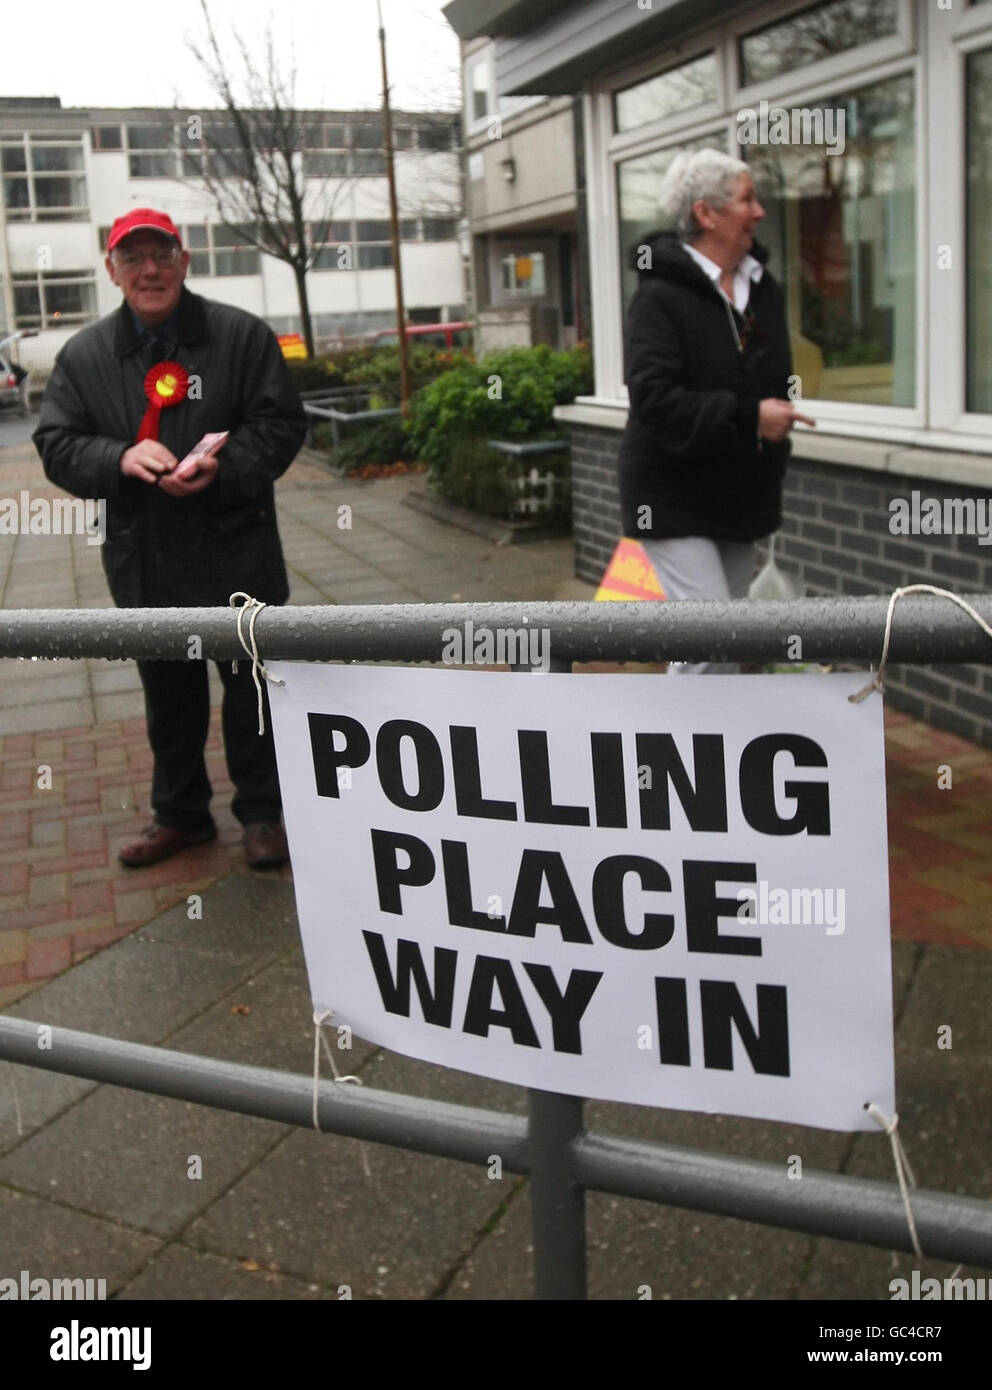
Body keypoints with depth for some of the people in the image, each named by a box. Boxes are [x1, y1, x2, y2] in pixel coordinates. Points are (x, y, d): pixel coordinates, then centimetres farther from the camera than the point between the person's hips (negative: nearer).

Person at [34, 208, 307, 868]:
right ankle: (181, 813, 33)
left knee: (250, 687, 8)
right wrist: (119, 458, -18)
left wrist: (225, 466, -22)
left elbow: (281, 423, -6)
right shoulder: (83, 354, 5)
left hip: (236, 554, -2)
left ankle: (262, 813, 25)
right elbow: (56, 444, 2)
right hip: (143, 561, 3)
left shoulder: (242, 335, -3)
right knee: (168, 695, 16)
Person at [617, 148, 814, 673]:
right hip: (675, 499, -8)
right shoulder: (660, 294, -16)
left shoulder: (761, 288, 10)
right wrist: (748, 416, -28)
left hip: (739, 493, 8)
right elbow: (654, 398, -26)